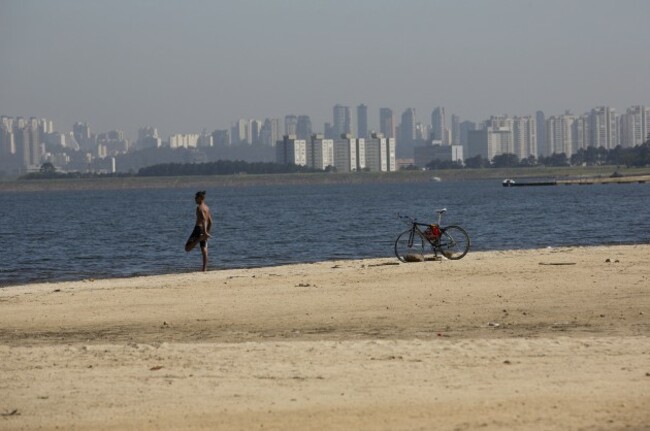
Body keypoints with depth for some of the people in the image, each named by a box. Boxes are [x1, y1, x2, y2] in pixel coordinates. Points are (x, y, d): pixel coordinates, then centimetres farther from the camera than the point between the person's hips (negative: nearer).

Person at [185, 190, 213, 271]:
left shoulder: (199, 207, -10)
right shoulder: (207, 208, 15)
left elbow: (203, 219, -22)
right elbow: (210, 222, 17)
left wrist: (205, 232, -28)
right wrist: (208, 232, 22)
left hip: (198, 228, -8)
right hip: (204, 230, 8)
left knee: (187, 248, -10)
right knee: (204, 250, 6)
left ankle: (200, 238, -27)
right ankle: (205, 269, 1)